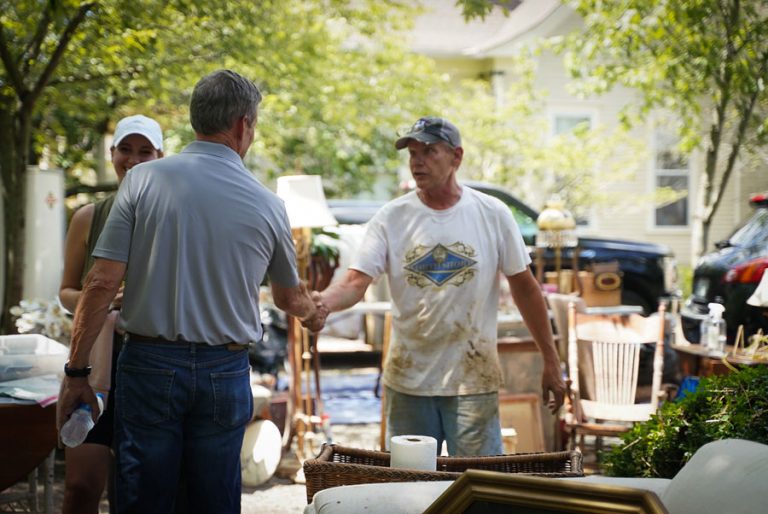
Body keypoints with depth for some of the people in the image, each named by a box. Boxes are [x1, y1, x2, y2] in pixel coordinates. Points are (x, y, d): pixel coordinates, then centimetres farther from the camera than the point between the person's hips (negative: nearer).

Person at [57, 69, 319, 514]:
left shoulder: (143, 180, -5)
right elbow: (291, 299, 16)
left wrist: (76, 372, -2)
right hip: (225, 372, 1)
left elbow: (103, 283, -10)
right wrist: (312, 310, 40)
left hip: (150, 363, -1)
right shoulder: (268, 205, 0)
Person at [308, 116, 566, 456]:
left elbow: (524, 288, 4)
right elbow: (356, 281, -10)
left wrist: (551, 363, 4)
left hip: (474, 381, -1)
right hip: (407, 382, 1)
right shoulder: (391, 218, -1)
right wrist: (325, 302, -34)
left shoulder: (492, 215, -2)